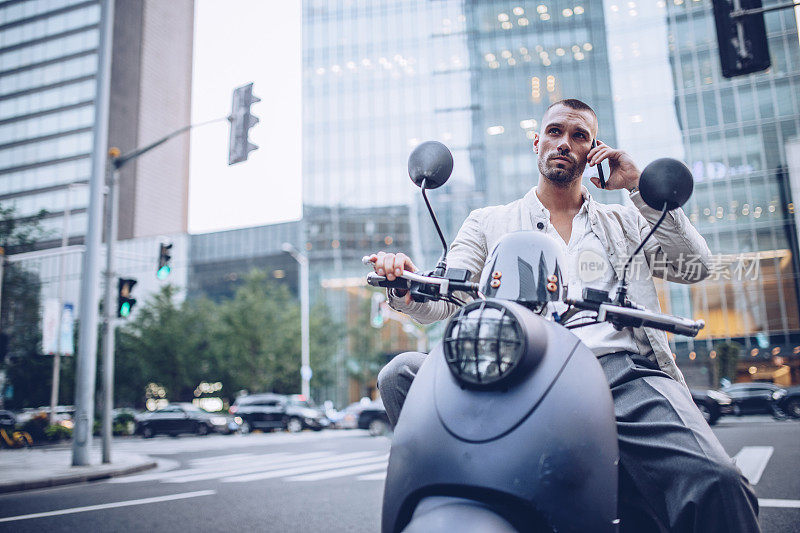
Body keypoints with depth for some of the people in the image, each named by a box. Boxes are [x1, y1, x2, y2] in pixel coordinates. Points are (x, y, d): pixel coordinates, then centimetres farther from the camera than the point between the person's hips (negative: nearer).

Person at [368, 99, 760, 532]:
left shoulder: (624, 222, 28)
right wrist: (405, 286, -15)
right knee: (403, 372, -23)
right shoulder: (489, 223, 22)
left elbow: (695, 267, 13)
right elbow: (441, 298, 10)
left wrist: (640, 187, 10)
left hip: (626, 371, 0)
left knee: (718, 486, -30)